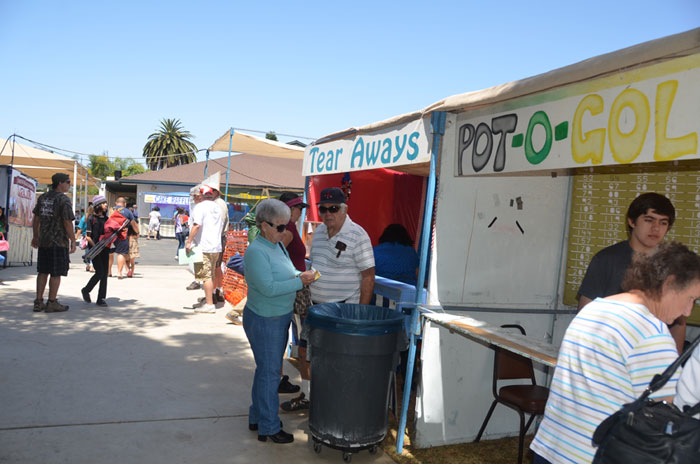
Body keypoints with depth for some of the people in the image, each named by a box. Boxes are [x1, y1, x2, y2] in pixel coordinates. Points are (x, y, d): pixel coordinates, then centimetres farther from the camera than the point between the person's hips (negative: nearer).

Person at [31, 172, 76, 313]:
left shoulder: (43, 197, 11)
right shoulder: (63, 200, -12)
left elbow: (36, 219, 16)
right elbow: (67, 223, -16)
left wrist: (35, 236, 25)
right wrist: (73, 240, -9)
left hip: (43, 241, 7)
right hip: (59, 242, -7)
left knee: (43, 272, 12)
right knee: (56, 274, 1)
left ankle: (38, 302, 15)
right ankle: (52, 303, 5)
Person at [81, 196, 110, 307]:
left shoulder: (106, 218, 14)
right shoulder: (91, 218, -3)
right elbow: (88, 236, -7)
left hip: (105, 248, 6)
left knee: (105, 273, 2)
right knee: (100, 272, -11)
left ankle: (101, 299, 8)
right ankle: (86, 290, 13)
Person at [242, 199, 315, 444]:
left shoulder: (278, 246, 7)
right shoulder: (256, 252, -22)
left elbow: (288, 273, 16)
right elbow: (268, 288, -28)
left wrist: (303, 275, -3)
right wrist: (299, 282, -23)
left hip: (279, 318, 9)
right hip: (264, 322, -9)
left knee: (267, 370, 19)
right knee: (269, 373, 1)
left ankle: (257, 418, 33)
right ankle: (269, 428, 14)